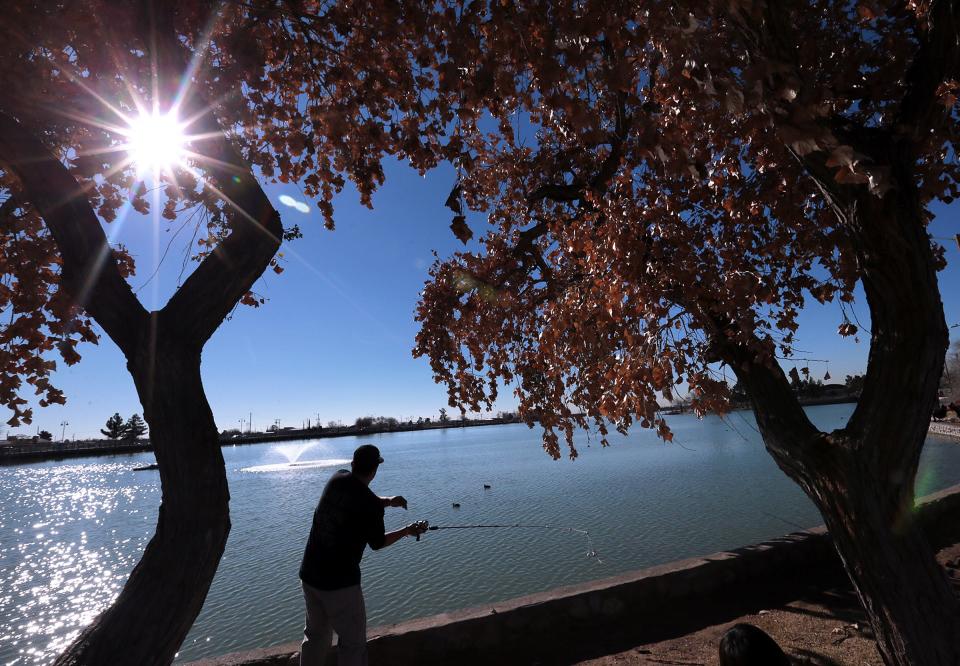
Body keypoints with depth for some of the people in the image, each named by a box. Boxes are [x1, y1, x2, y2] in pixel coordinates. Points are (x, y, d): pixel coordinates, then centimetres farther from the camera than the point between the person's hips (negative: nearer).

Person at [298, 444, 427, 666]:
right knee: (353, 643, 11)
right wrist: (408, 530, 10)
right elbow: (378, 543, -3)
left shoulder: (336, 479, -4)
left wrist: (388, 501, 8)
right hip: (340, 581, -6)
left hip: (309, 575, 7)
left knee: (315, 635, 24)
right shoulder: (372, 505, -20)